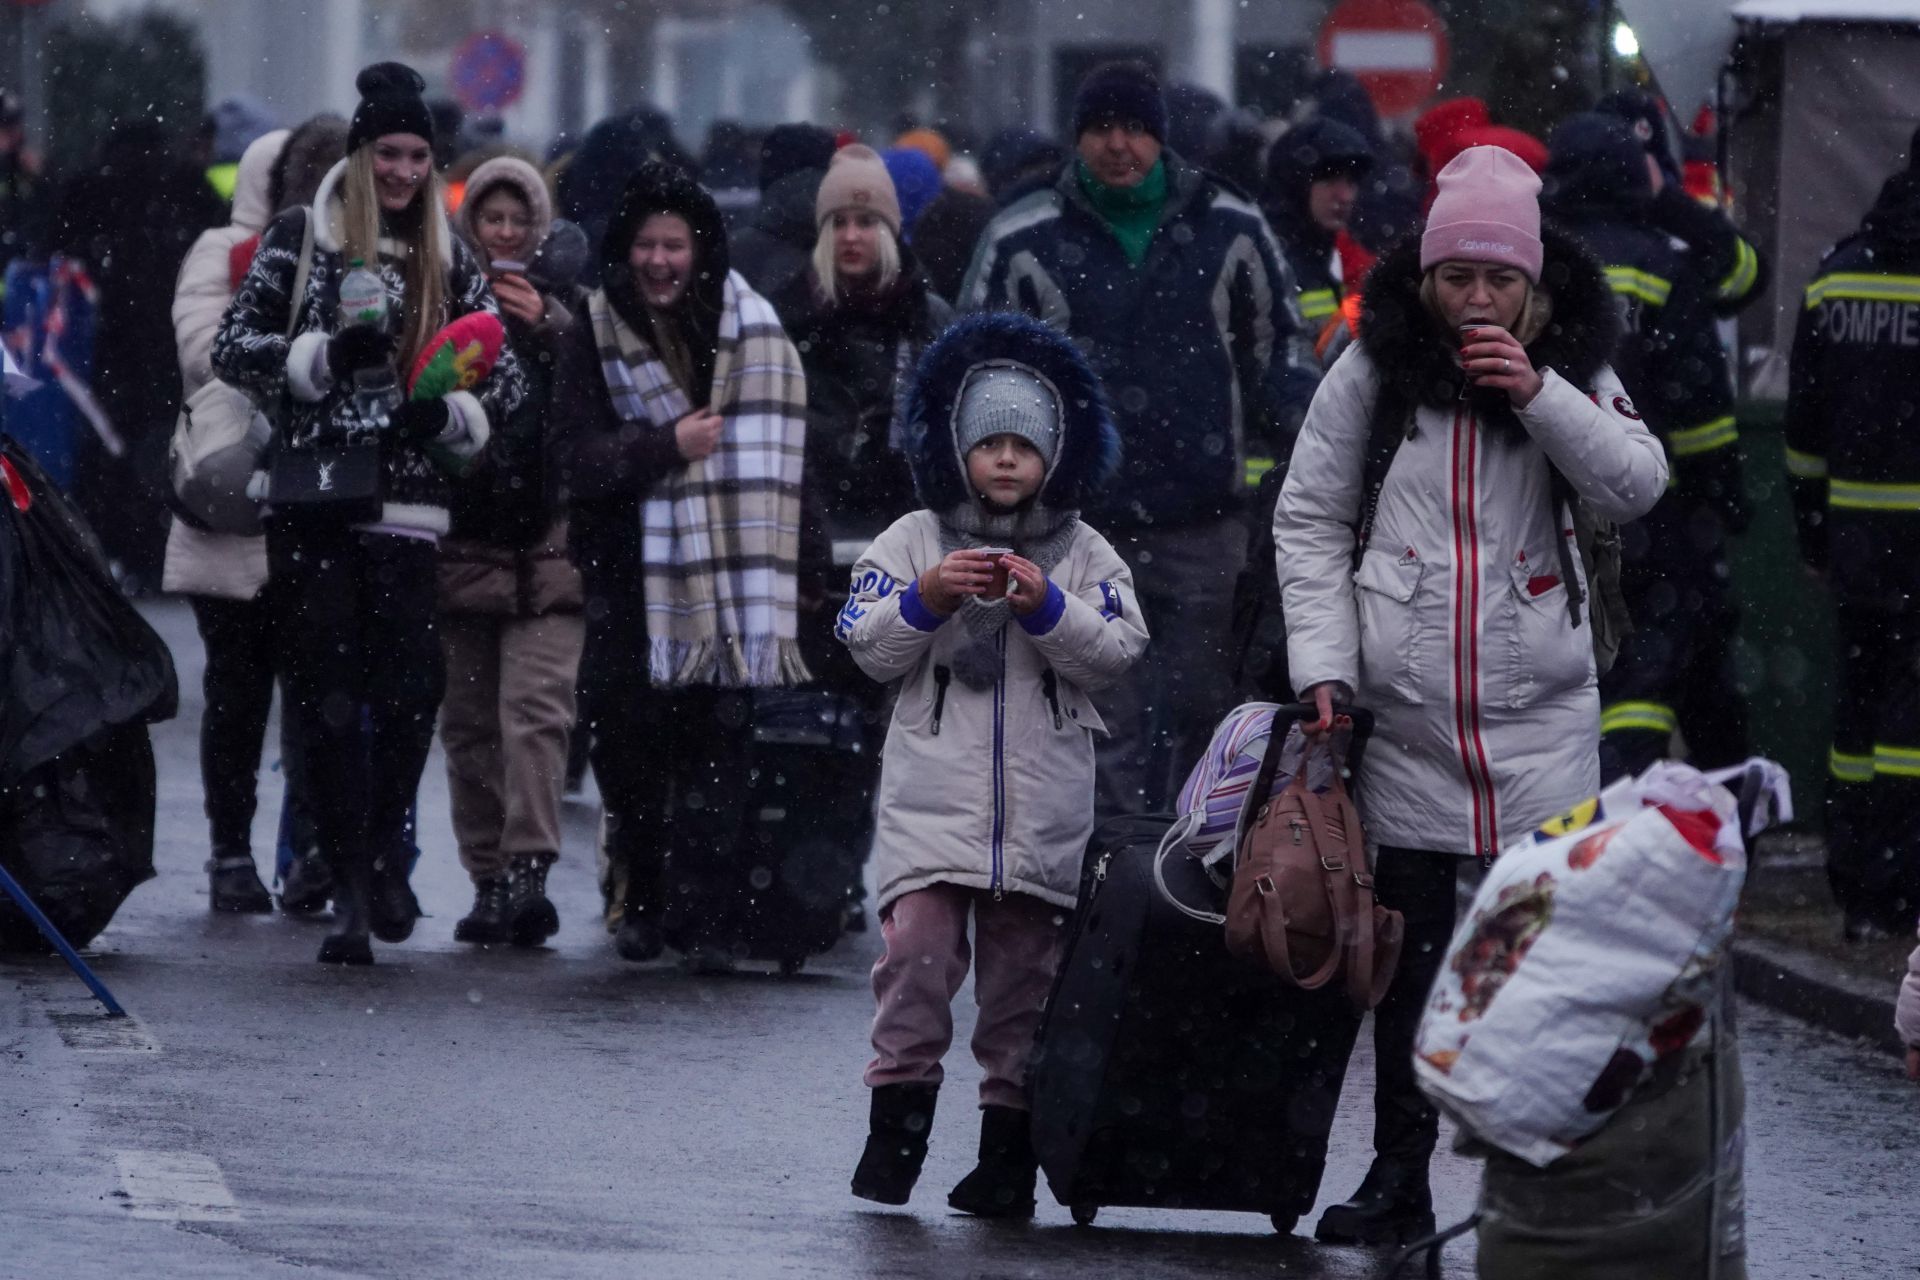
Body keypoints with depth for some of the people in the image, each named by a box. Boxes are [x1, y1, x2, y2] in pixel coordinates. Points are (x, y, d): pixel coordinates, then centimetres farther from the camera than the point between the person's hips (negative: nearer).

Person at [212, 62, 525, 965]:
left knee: (409, 685, -11)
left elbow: (506, 376, 13)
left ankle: (384, 845, 12)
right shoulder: (298, 239, 4)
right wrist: (324, 357, -15)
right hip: (311, 497, -1)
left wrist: (447, 414, -6)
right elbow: (233, 347, 0)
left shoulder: (448, 259, 11)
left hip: (404, 503, 1)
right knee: (328, 693, -1)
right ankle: (352, 884, 5)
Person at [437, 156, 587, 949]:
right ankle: (489, 878, 11)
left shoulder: (565, 303, 7)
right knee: (469, 721, 5)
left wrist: (548, 327, -13)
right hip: (461, 540, 2)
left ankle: (527, 869, -21)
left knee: (536, 706, -15)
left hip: (546, 536, -2)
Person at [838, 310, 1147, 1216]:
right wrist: (927, 599, -14)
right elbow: (867, 645, 2)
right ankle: (897, 1122, -6)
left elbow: (1116, 652, 0)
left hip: (1044, 803, 1)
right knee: (917, 942, -15)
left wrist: (1048, 608, -14)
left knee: (1025, 967, 4)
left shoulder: (1086, 556, 9)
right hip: (933, 793, -1)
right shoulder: (915, 539, 8)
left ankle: (1008, 1149, 11)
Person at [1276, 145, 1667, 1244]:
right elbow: (1310, 520, 5)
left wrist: (1542, 397, -18)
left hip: (1541, 711, 0)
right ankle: (1400, 1176, 15)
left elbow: (1639, 487, -8)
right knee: (1406, 951, 5)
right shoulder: (1373, 373, 2)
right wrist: (1325, 662, -3)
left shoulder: (1573, 371, 4)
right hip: (1405, 708, 0)